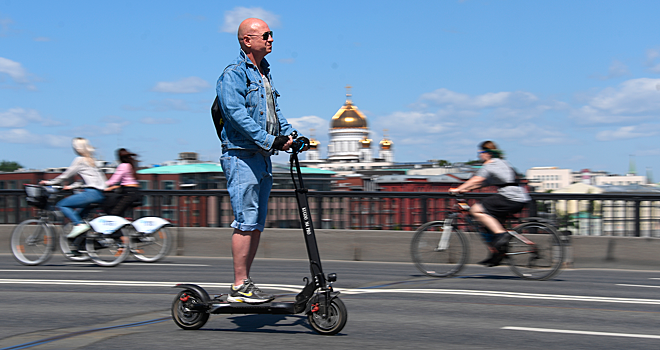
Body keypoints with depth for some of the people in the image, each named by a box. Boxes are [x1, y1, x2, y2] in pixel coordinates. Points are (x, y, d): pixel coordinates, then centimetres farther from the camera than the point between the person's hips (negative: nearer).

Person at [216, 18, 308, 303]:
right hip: (241, 156, -9)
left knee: (256, 224, 9)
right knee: (245, 222, -11)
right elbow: (236, 114, -20)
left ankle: (244, 284, 14)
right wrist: (269, 140, -25)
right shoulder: (233, 75, -9)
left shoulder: (264, 73, 20)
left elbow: (274, 111, 21)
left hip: (262, 158, 9)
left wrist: (290, 134, 4)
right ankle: (239, 287, -7)